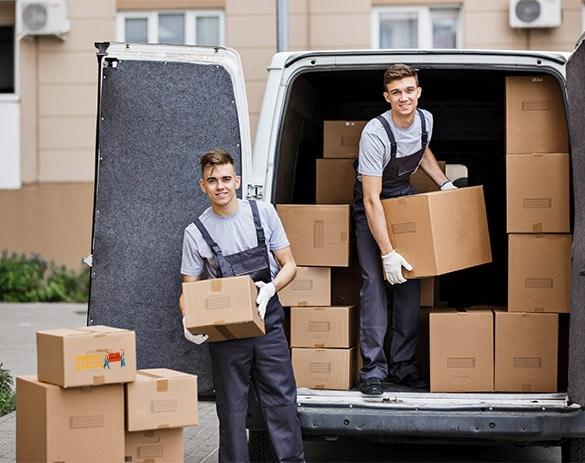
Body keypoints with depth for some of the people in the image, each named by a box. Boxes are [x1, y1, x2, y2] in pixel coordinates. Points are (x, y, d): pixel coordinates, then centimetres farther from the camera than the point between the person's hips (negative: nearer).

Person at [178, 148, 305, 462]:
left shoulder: (263, 213, 3)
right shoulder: (196, 233, 1)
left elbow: (289, 265, 7)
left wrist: (270, 289, -13)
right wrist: (189, 319, -18)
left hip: (267, 321, 1)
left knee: (281, 400, -1)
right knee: (231, 408, 5)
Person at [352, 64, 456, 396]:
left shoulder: (425, 120, -10)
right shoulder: (375, 133, -30)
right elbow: (372, 200, -30)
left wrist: (445, 184, 8)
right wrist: (387, 253, -33)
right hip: (373, 208, -6)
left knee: (410, 279, 1)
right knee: (375, 281, -15)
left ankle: (404, 365, 9)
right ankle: (373, 369, -10)